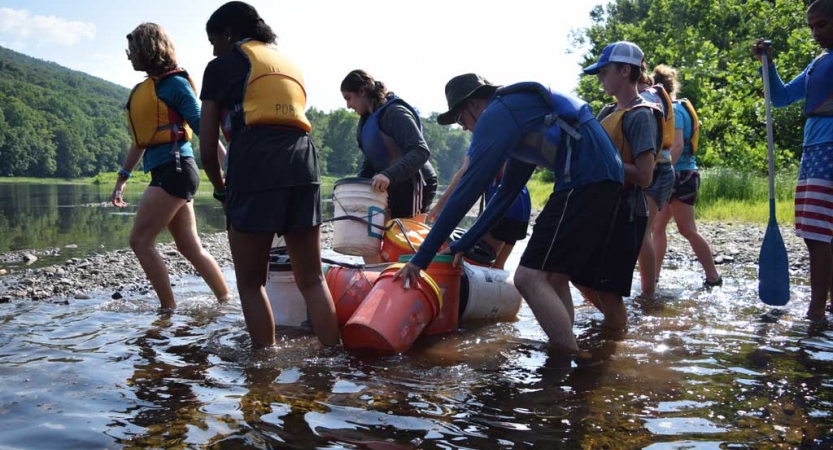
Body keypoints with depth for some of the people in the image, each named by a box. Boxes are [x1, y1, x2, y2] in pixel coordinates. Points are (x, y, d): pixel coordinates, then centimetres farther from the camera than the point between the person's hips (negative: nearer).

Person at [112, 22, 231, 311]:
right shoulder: (143, 89, 18)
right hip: (165, 173, 9)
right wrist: (122, 179, 26)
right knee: (190, 247, 8)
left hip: (174, 170, -9)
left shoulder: (173, 83, -6)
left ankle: (169, 309, -1)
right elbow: (141, 140, 25)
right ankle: (226, 301, 14)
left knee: (140, 240, -7)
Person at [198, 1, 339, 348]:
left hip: (254, 165, -5)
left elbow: (207, 146, 7)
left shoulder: (222, 66, 12)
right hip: (303, 162, 5)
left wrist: (221, 188, 23)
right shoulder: (290, 65, 30)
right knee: (312, 279, 9)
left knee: (250, 283, 6)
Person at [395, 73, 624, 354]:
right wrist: (462, 245, 31)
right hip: (603, 179, 10)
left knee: (530, 277, -10)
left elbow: (467, 190, -8)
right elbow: (507, 192, 29)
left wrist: (421, 257, -5)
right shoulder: (519, 110, 27)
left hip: (585, 180, -10)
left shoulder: (495, 114, -3)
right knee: (552, 276, 16)